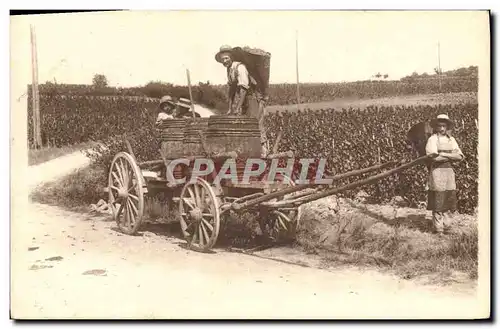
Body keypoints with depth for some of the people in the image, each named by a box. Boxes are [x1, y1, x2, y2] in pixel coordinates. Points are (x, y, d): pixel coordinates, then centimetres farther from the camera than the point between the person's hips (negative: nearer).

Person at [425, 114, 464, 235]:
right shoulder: (432, 139, -3)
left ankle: (446, 226, 17)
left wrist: (444, 154, -9)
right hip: (437, 171, -5)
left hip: (449, 171, 5)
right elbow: (434, 157, -15)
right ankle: (438, 228, 2)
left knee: (448, 199, 7)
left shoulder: (451, 139, 13)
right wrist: (451, 156, -7)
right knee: (437, 201, -4)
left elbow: (460, 156, 4)